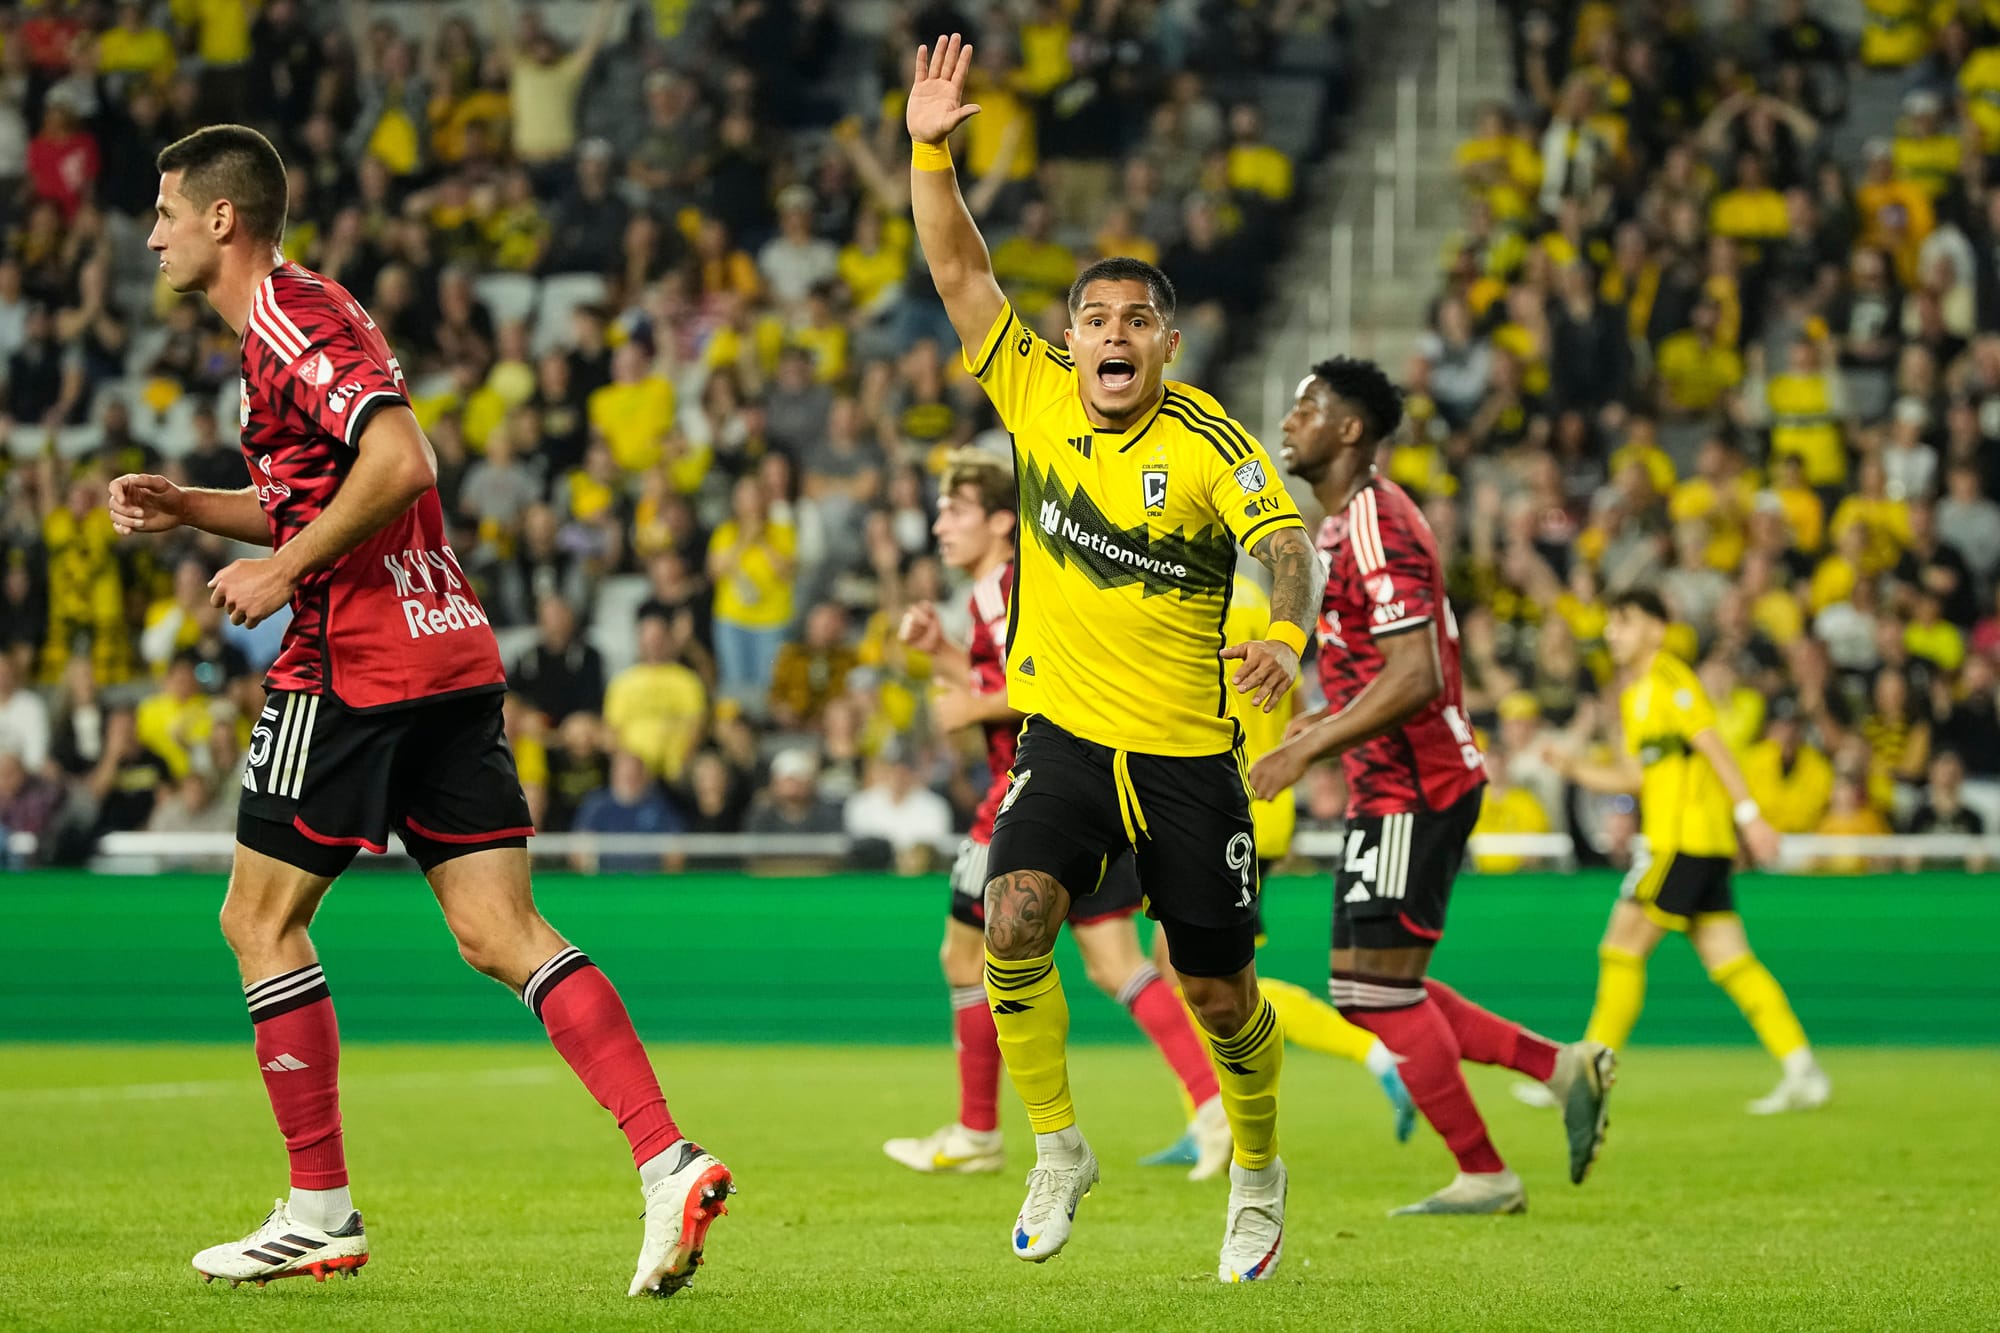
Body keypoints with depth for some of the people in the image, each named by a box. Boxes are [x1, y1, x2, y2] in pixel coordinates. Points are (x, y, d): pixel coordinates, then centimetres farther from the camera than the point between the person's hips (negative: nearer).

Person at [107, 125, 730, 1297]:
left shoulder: (289, 320, -10)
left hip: (358, 666, -9)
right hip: (453, 655, 9)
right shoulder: (297, 315, 21)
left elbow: (401, 461, -24)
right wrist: (192, 508, 20)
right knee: (501, 936, 1)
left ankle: (322, 1213, 7)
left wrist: (282, 571, -16)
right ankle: (669, 1161, -12)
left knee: (260, 920, 3)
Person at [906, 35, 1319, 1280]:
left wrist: (1285, 633, -44)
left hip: (1189, 753, -2)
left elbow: (1287, 542, -24)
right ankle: (1058, 1152, -4)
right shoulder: (1035, 395, 0)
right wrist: (930, 151, -12)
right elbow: (960, 270, 0)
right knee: (1014, 920, -22)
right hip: (1065, 734, 2)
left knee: (1219, 993, 5)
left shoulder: (1210, 441, -11)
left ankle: (1260, 1178, 31)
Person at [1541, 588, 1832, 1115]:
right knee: (1730, 962, 4)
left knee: (1622, 949, -6)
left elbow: (1713, 745, -14)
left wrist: (1749, 814, -20)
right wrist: (1572, 766, 9)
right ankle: (1802, 1073, -2)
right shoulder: (1633, 695, 22)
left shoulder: (1668, 678, -6)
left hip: (1685, 839, -9)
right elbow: (1634, 776, 22)